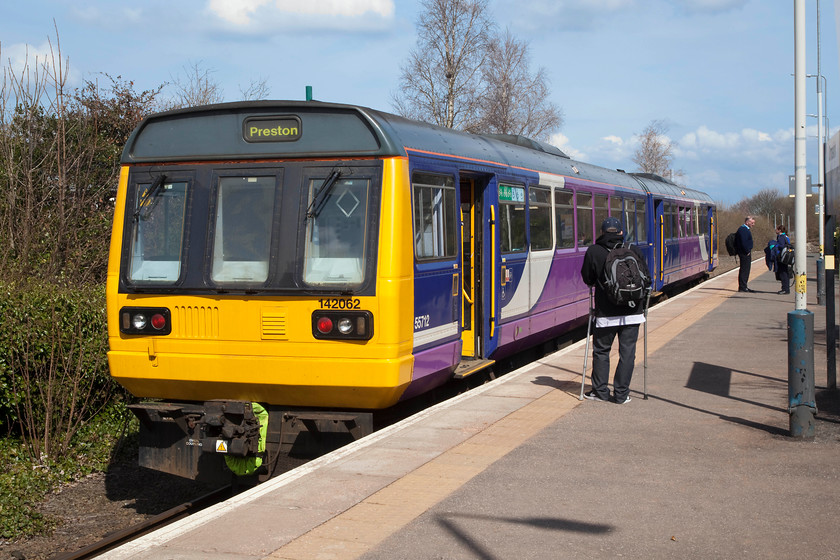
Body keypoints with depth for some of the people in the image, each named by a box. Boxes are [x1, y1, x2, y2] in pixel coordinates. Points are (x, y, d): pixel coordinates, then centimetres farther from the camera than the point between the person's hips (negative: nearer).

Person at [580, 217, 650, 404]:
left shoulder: (593, 252, -4)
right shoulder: (633, 251, 0)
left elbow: (587, 278, 4)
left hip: (606, 313, -1)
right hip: (632, 311, 1)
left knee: (601, 351, 13)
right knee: (627, 352, 7)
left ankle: (600, 391, 17)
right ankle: (621, 394, 9)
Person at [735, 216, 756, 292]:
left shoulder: (746, 229, 17)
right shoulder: (743, 230, -17)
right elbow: (743, 242, -24)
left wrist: (748, 250, 16)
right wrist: (747, 251, -18)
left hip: (746, 253, 11)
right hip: (744, 253, -11)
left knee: (746, 270, 14)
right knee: (744, 270, -7)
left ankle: (744, 287, 19)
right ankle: (742, 287, -5)